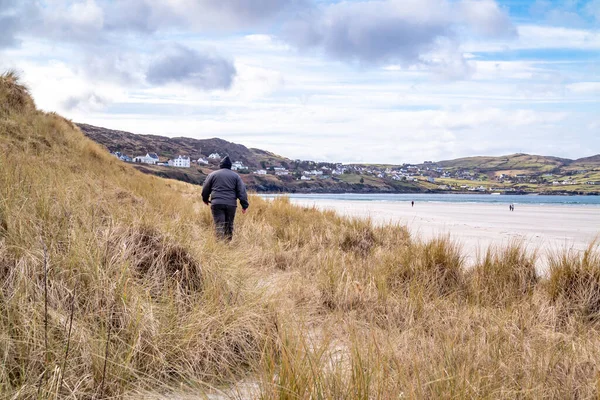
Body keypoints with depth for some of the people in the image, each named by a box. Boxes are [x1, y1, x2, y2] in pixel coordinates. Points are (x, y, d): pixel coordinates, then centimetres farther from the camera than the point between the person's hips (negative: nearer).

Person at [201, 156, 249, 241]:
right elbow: (242, 191, 4)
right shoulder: (235, 176, 11)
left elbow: (205, 189, 16)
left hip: (217, 203, -1)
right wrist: (245, 205, 5)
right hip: (231, 204, 1)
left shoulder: (213, 174, 11)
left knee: (219, 226, -7)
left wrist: (205, 199, 33)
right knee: (229, 226, 13)